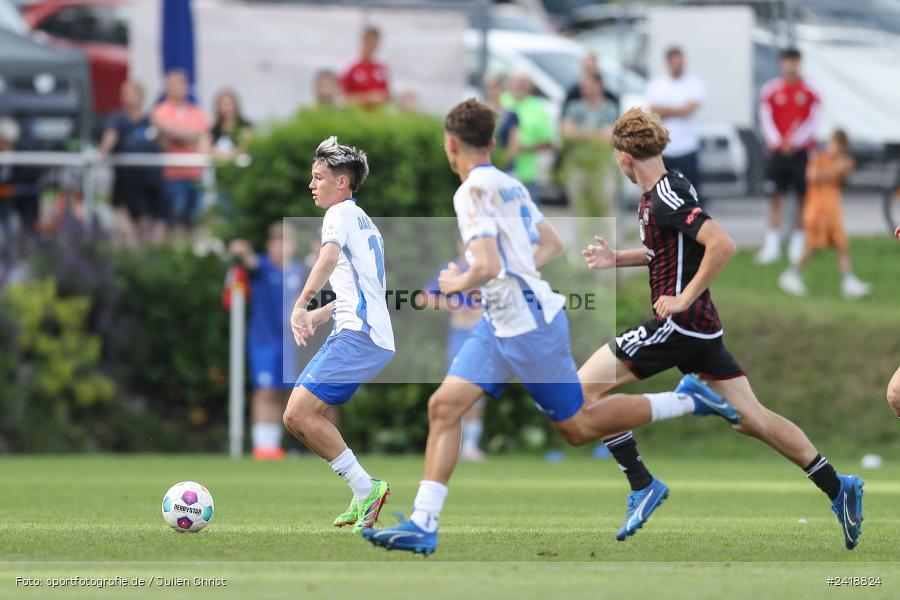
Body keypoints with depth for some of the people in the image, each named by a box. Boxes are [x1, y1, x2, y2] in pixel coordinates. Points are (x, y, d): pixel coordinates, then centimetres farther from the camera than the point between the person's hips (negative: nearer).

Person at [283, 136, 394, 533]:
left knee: (297, 414, -16)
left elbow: (329, 257, -24)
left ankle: (365, 488, -14)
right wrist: (318, 316, 29)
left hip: (358, 336, -10)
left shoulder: (341, 212, -3)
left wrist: (301, 305, -32)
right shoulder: (363, 221, 27)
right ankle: (364, 498, 8)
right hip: (378, 340, 10)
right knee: (302, 415, 12)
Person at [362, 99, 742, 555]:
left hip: (529, 326, -9)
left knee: (578, 428, 3)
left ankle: (685, 400, 16)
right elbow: (551, 245, 21)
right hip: (500, 324, 9)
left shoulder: (473, 192, -18)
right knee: (443, 406, 0)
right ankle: (422, 526, -4)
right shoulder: (510, 185, 10)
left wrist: (459, 283, -9)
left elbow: (488, 266, -28)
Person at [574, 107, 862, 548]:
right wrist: (617, 259, 19)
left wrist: (683, 298, -21)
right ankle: (837, 487, 9)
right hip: (701, 329, 10)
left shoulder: (666, 198, -17)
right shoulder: (667, 189, 12)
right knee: (750, 418, 11)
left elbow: (721, 245, -27)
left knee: (585, 387, -6)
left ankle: (642, 486, -5)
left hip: (679, 323, -10)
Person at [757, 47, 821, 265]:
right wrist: (777, 142, -11)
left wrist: (795, 141, -12)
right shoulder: (771, 90, 4)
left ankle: (798, 243, 10)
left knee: (803, 197, 2)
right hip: (778, 150, 0)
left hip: (801, 151, 0)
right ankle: (772, 245, -2)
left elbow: (813, 121, -1)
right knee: (776, 197, -2)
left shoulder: (809, 92, 3)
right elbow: (766, 119, 1)